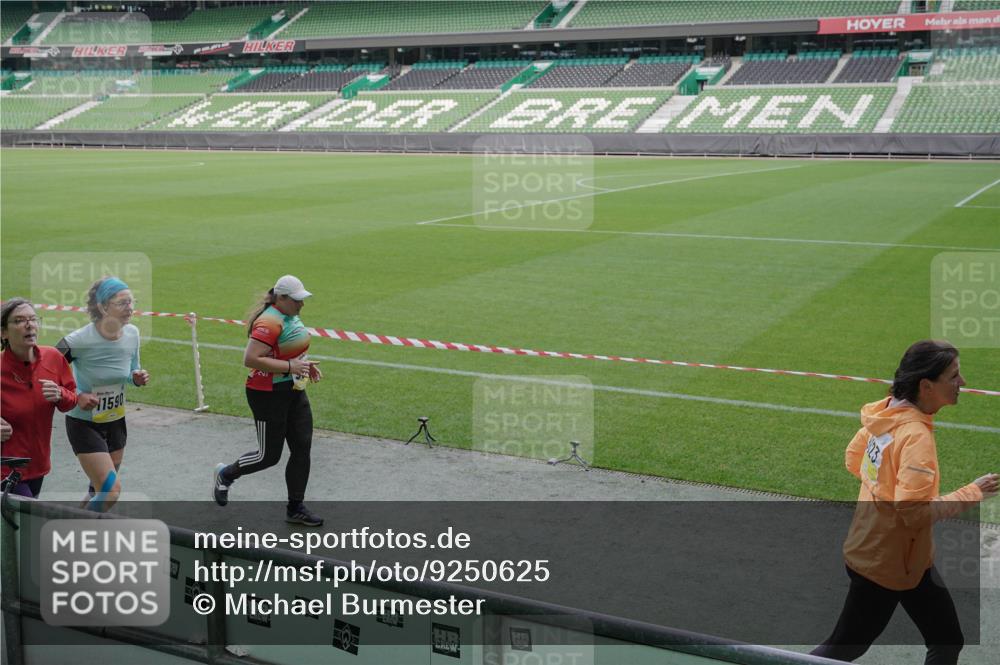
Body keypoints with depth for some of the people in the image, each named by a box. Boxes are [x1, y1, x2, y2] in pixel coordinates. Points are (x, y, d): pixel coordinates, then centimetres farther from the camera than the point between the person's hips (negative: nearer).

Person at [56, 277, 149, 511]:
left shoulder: (132, 334, -7)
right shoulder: (78, 341, -25)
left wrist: (138, 378, -13)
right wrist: (77, 398, -27)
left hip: (116, 422, 6)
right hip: (84, 424, -6)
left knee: (101, 489, 18)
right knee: (111, 489, -13)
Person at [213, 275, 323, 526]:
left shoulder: (290, 316, 8)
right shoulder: (269, 322, -22)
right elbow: (251, 359, -29)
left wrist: (304, 364, 8)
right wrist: (290, 367, -27)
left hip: (294, 392, 9)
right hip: (269, 395, -9)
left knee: (302, 448, 6)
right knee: (269, 456, 2)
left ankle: (295, 508, 16)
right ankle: (225, 474, 29)